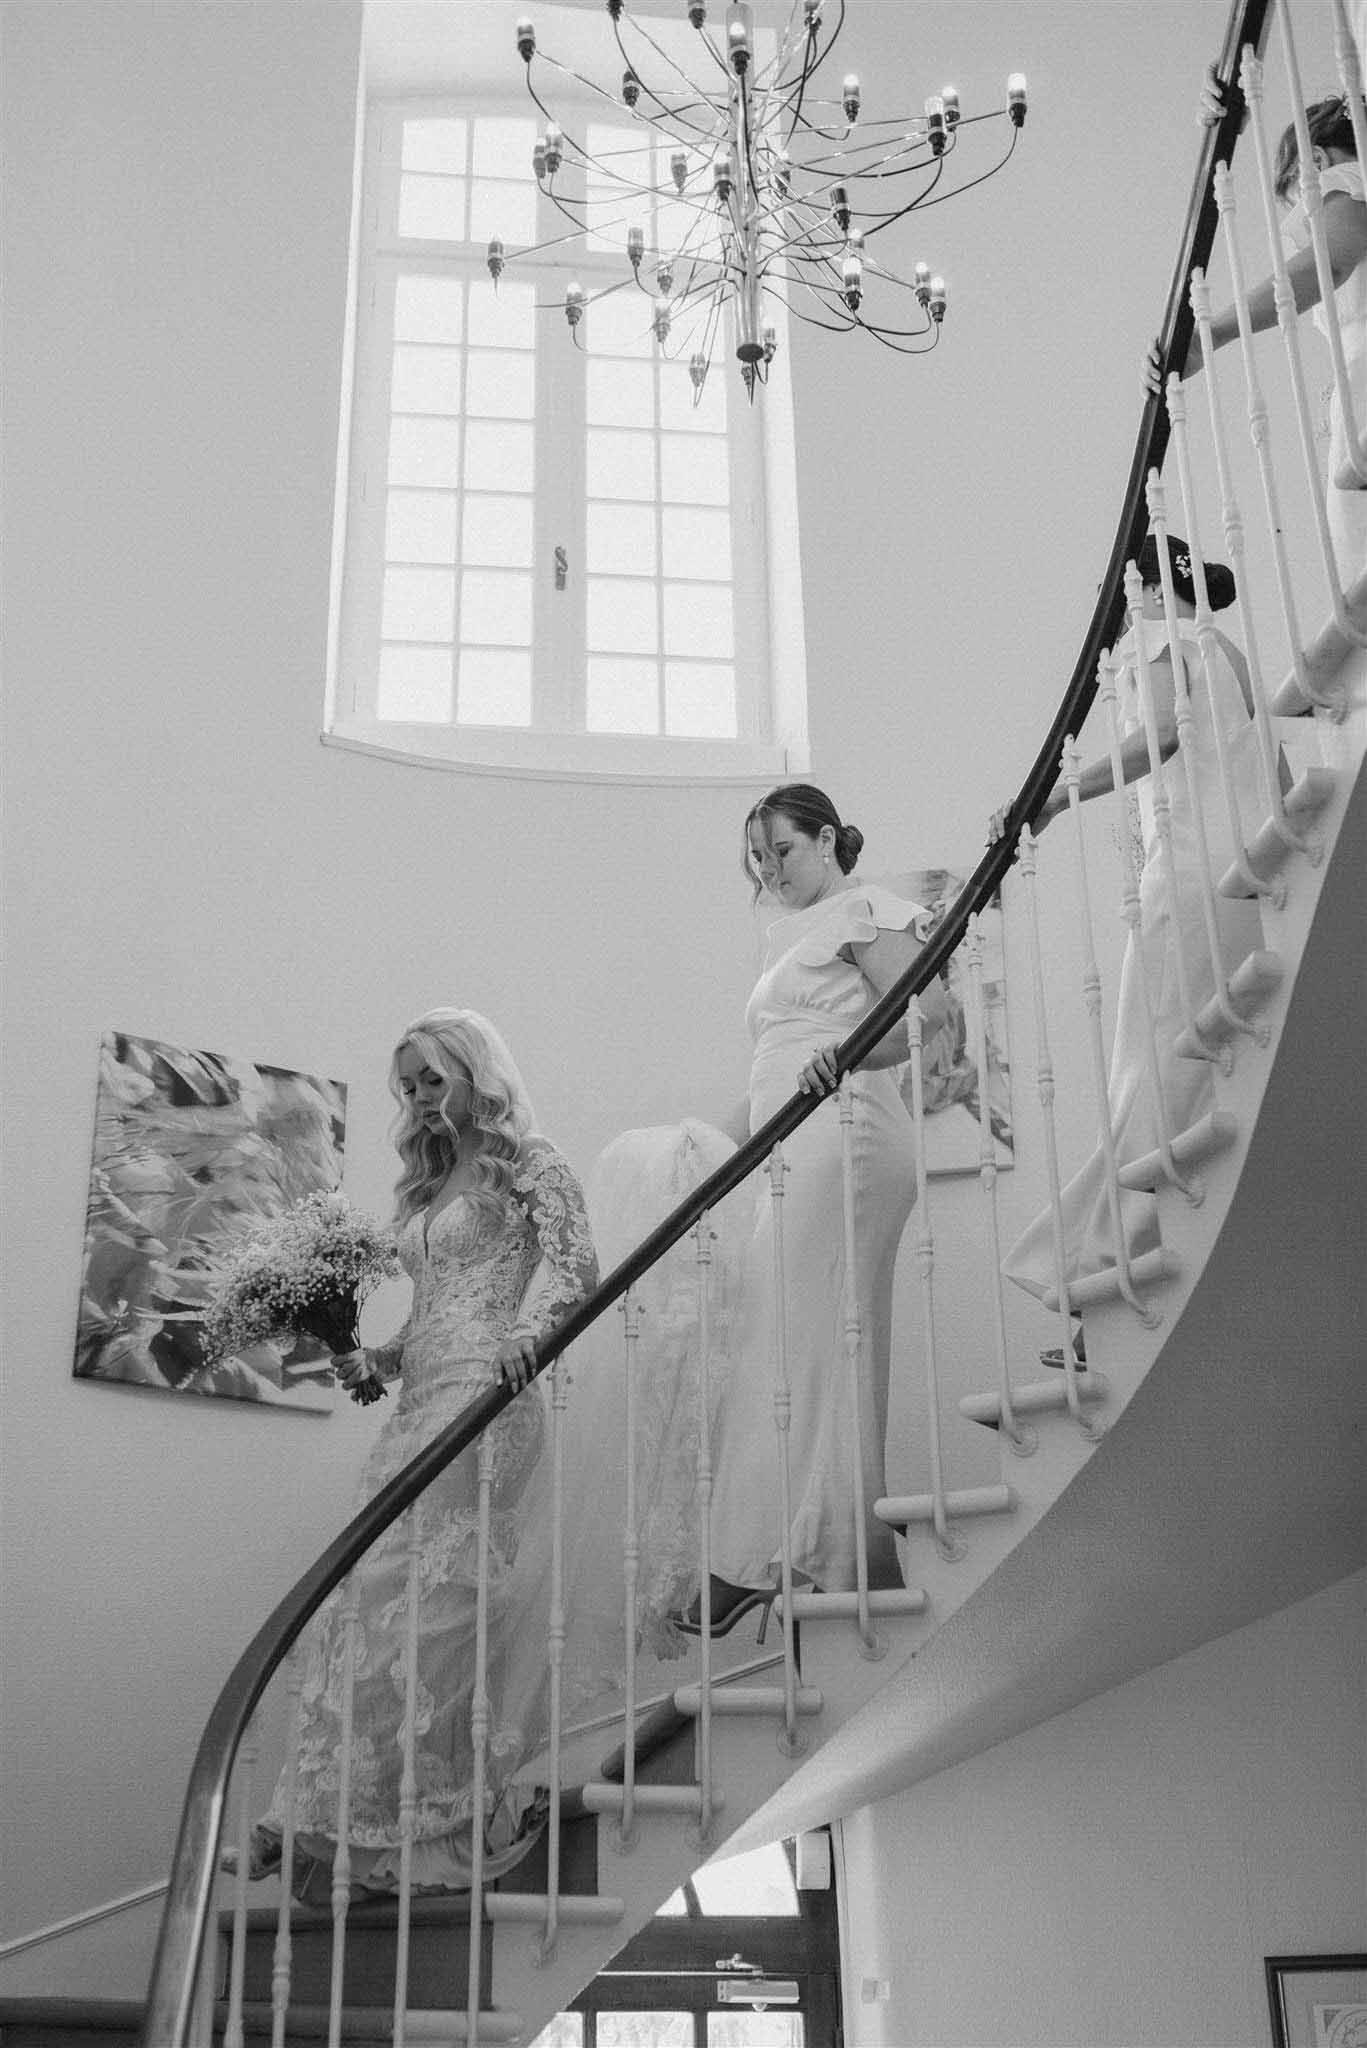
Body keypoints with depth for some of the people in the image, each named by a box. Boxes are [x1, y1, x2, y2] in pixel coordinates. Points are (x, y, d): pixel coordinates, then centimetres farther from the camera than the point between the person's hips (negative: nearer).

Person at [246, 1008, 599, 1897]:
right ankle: (339, 1813, 4)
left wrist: (528, 1333, -31)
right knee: (368, 1598, 0)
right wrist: (376, 1359, 10)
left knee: (436, 1603, -12)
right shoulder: (429, 1186, 24)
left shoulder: (529, 1163, 3)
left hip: (487, 1395, -7)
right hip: (419, 1404, 7)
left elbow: (573, 1263, -13)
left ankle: (433, 1825, -8)